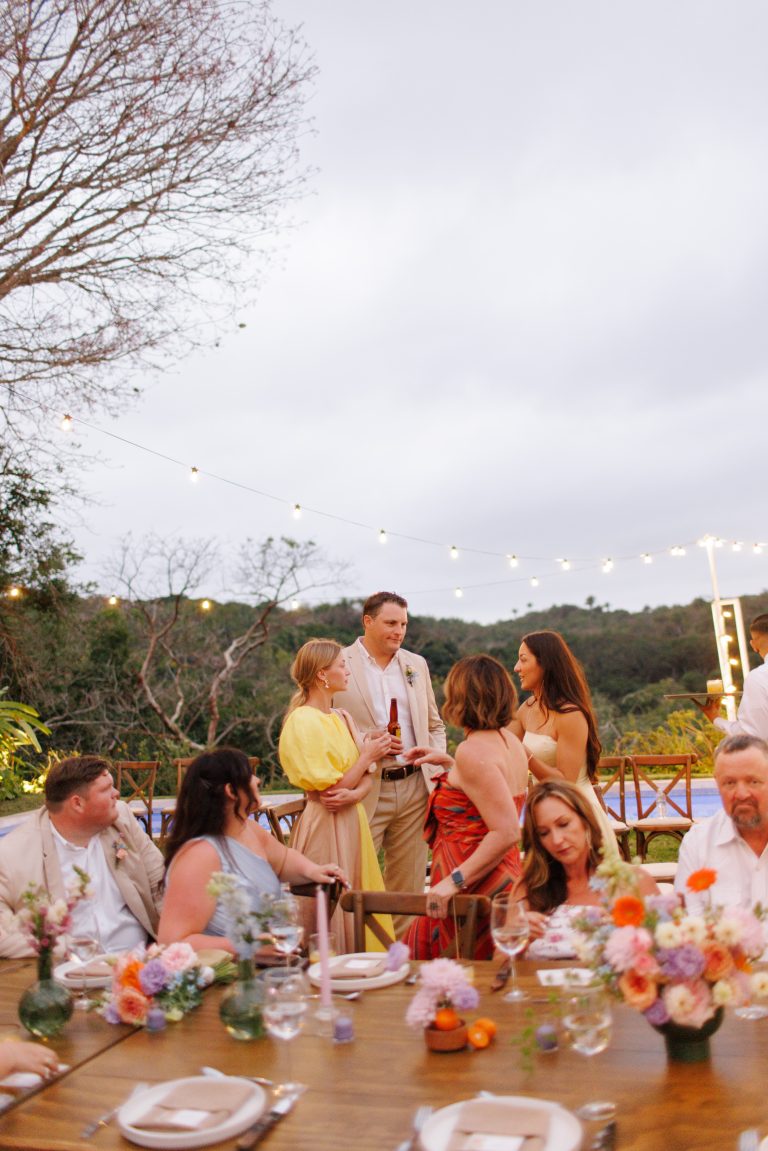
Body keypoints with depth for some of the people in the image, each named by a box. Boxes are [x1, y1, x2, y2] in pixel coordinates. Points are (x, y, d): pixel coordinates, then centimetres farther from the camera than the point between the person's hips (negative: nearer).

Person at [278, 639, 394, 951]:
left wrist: (354, 795, -14)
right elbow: (329, 790, -18)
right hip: (326, 828, -8)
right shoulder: (302, 722, -15)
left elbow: (367, 778, 8)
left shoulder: (343, 719, 10)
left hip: (353, 822, 8)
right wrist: (367, 755, -9)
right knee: (331, 913, 2)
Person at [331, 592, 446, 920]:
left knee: (409, 886, 12)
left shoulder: (416, 665, 11)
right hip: (364, 790, -4)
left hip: (413, 787, 5)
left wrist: (437, 770, 3)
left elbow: (435, 725, 18)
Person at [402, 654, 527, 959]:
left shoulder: (473, 750, -20)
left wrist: (454, 881, -25)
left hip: (475, 889, -9)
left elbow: (507, 832, -26)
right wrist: (447, 763, 25)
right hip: (503, 876, 9)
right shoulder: (508, 740, 8)